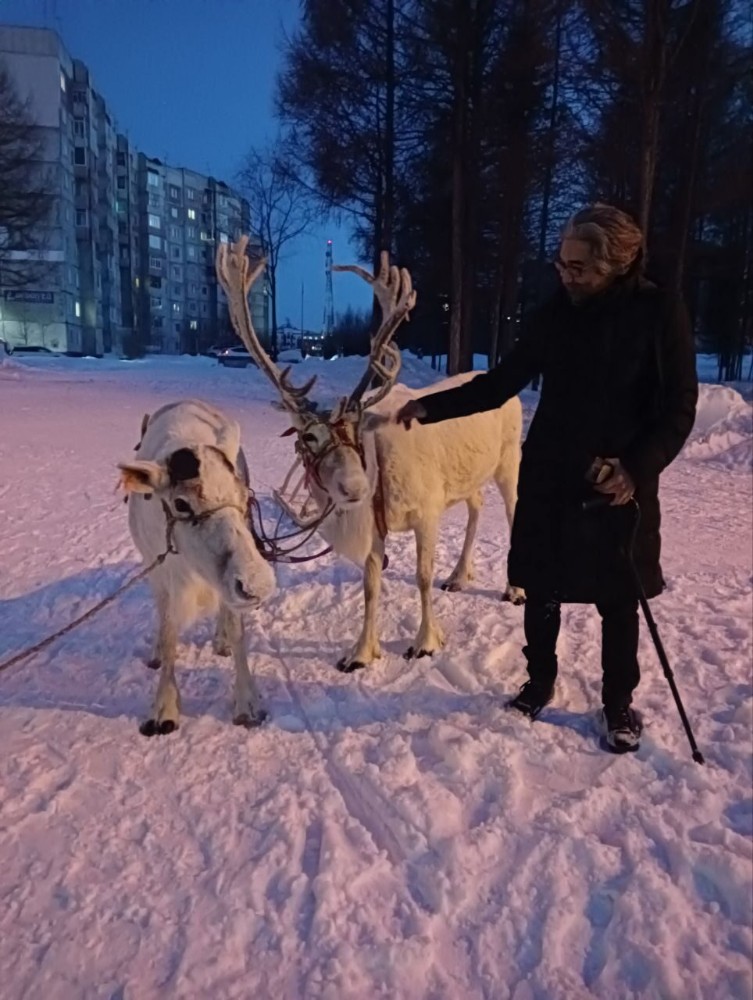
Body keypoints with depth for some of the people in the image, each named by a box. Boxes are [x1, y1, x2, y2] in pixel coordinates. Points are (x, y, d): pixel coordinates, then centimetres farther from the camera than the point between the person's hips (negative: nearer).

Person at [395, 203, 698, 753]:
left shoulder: (660, 313, -10)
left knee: (617, 599, 9)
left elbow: (678, 408, -8)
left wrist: (637, 468, -22)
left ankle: (619, 703, 29)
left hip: (620, 484, -3)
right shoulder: (557, 312, 1)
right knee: (540, 588, 12)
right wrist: (432, 406, -3)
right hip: (548, 478, 4)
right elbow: (502, 382, 6)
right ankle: (540, 681, 34)